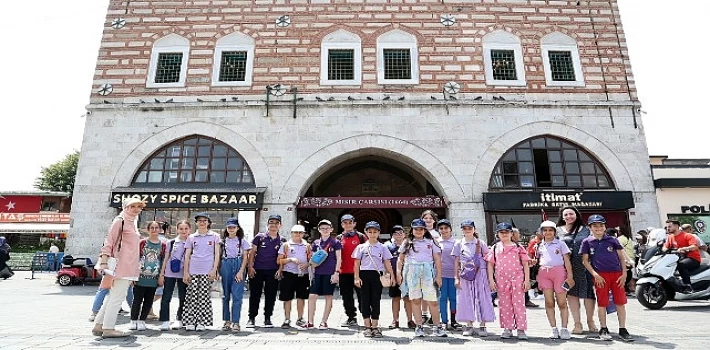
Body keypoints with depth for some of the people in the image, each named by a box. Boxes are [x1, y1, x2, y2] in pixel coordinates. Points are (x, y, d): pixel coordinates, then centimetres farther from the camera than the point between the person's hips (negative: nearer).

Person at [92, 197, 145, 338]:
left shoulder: (133, 222, 19)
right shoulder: (120, 221, -7)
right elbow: (109, 241, -12)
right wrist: (104, 261, -18)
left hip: (130, 266, 9)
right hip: (121, 264, -9)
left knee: (113, 297, 14)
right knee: (117, 297, -5)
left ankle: (98, 325, 22)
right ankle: (108, 328, 3)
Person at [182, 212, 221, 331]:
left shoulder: (214, 236, 7)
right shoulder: (191, 237, 12)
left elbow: (217, 254, 3)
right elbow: (187, 255, 11)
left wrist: (214, 270, -6)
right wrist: (186, 272, 3)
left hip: (208, 271, -2)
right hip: (193, 271, 2)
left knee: (204, 296, 0)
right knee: (192, 296, 0)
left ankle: (202, 322, 8)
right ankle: (190, 322, 9)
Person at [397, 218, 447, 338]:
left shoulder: (431, 242, 12)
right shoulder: (407, 243, 15)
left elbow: (437, 259, 8)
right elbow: (400, 259, 15)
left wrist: (439, 275, 0)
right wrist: (398, 273, 4)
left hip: (427, 271, -1)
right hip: (411, 271, 1)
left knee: (432, 300, -4)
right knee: (415, 300, 0)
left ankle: (437, 326, 7)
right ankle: (419, 326, 8)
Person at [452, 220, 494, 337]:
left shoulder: (480, 243, 5)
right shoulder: (459, 244, 6)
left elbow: (487, 260, 5)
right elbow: (456, 262, 6)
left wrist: (489, 277, -1)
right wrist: (456, 278, 0)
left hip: (480, 274, -1)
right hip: (465, 275, 1)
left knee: (482, 298, 1)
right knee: (466, 299, 4)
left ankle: (482, 326, 12)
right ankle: (469, 326, 15)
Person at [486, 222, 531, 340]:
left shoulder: (518, 247, 5)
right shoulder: (495, 248, 8)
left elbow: (525, 264, 4)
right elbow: (490, 264, 6)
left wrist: (527, 280, -2)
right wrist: (491, 280, -1)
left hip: (517, 279, -1)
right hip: (502, 280, 2)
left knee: (519, 304, 0)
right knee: (504, 305, 7)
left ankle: (521, 329, 8)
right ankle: (507, 329, 17)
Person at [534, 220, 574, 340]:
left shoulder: (560, 244, 7)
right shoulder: (539, 246, 16)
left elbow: (567, 261, 3)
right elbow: (537, 260, 21)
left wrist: (570, 276, -6)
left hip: (559, 271, -2)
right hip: (544, 273, 3)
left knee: (562, 302, -2)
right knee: (549, 302, 1)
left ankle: (564, 329, 6)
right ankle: (554, 329, 7)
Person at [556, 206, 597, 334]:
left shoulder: (585, 230, 10)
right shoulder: (558, 230, 10)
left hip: (585, 265, 0)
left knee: (588, 293, 3)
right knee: (571, 294, 1)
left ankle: (590, 321, 22)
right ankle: (577, 323, 11)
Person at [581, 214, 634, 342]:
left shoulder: (612, 240, 6)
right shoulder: (587, 242, 3)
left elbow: (622, 257, 9)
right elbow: (585, 260, 2)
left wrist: (624, 274, 0)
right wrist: (595, 275, -6)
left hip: (617, 274, 1)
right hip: (600, 275, -1)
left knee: (620, 302, 4)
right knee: (602, 303, 4)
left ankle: (622, 330, 15)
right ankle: (603, 330, 15)